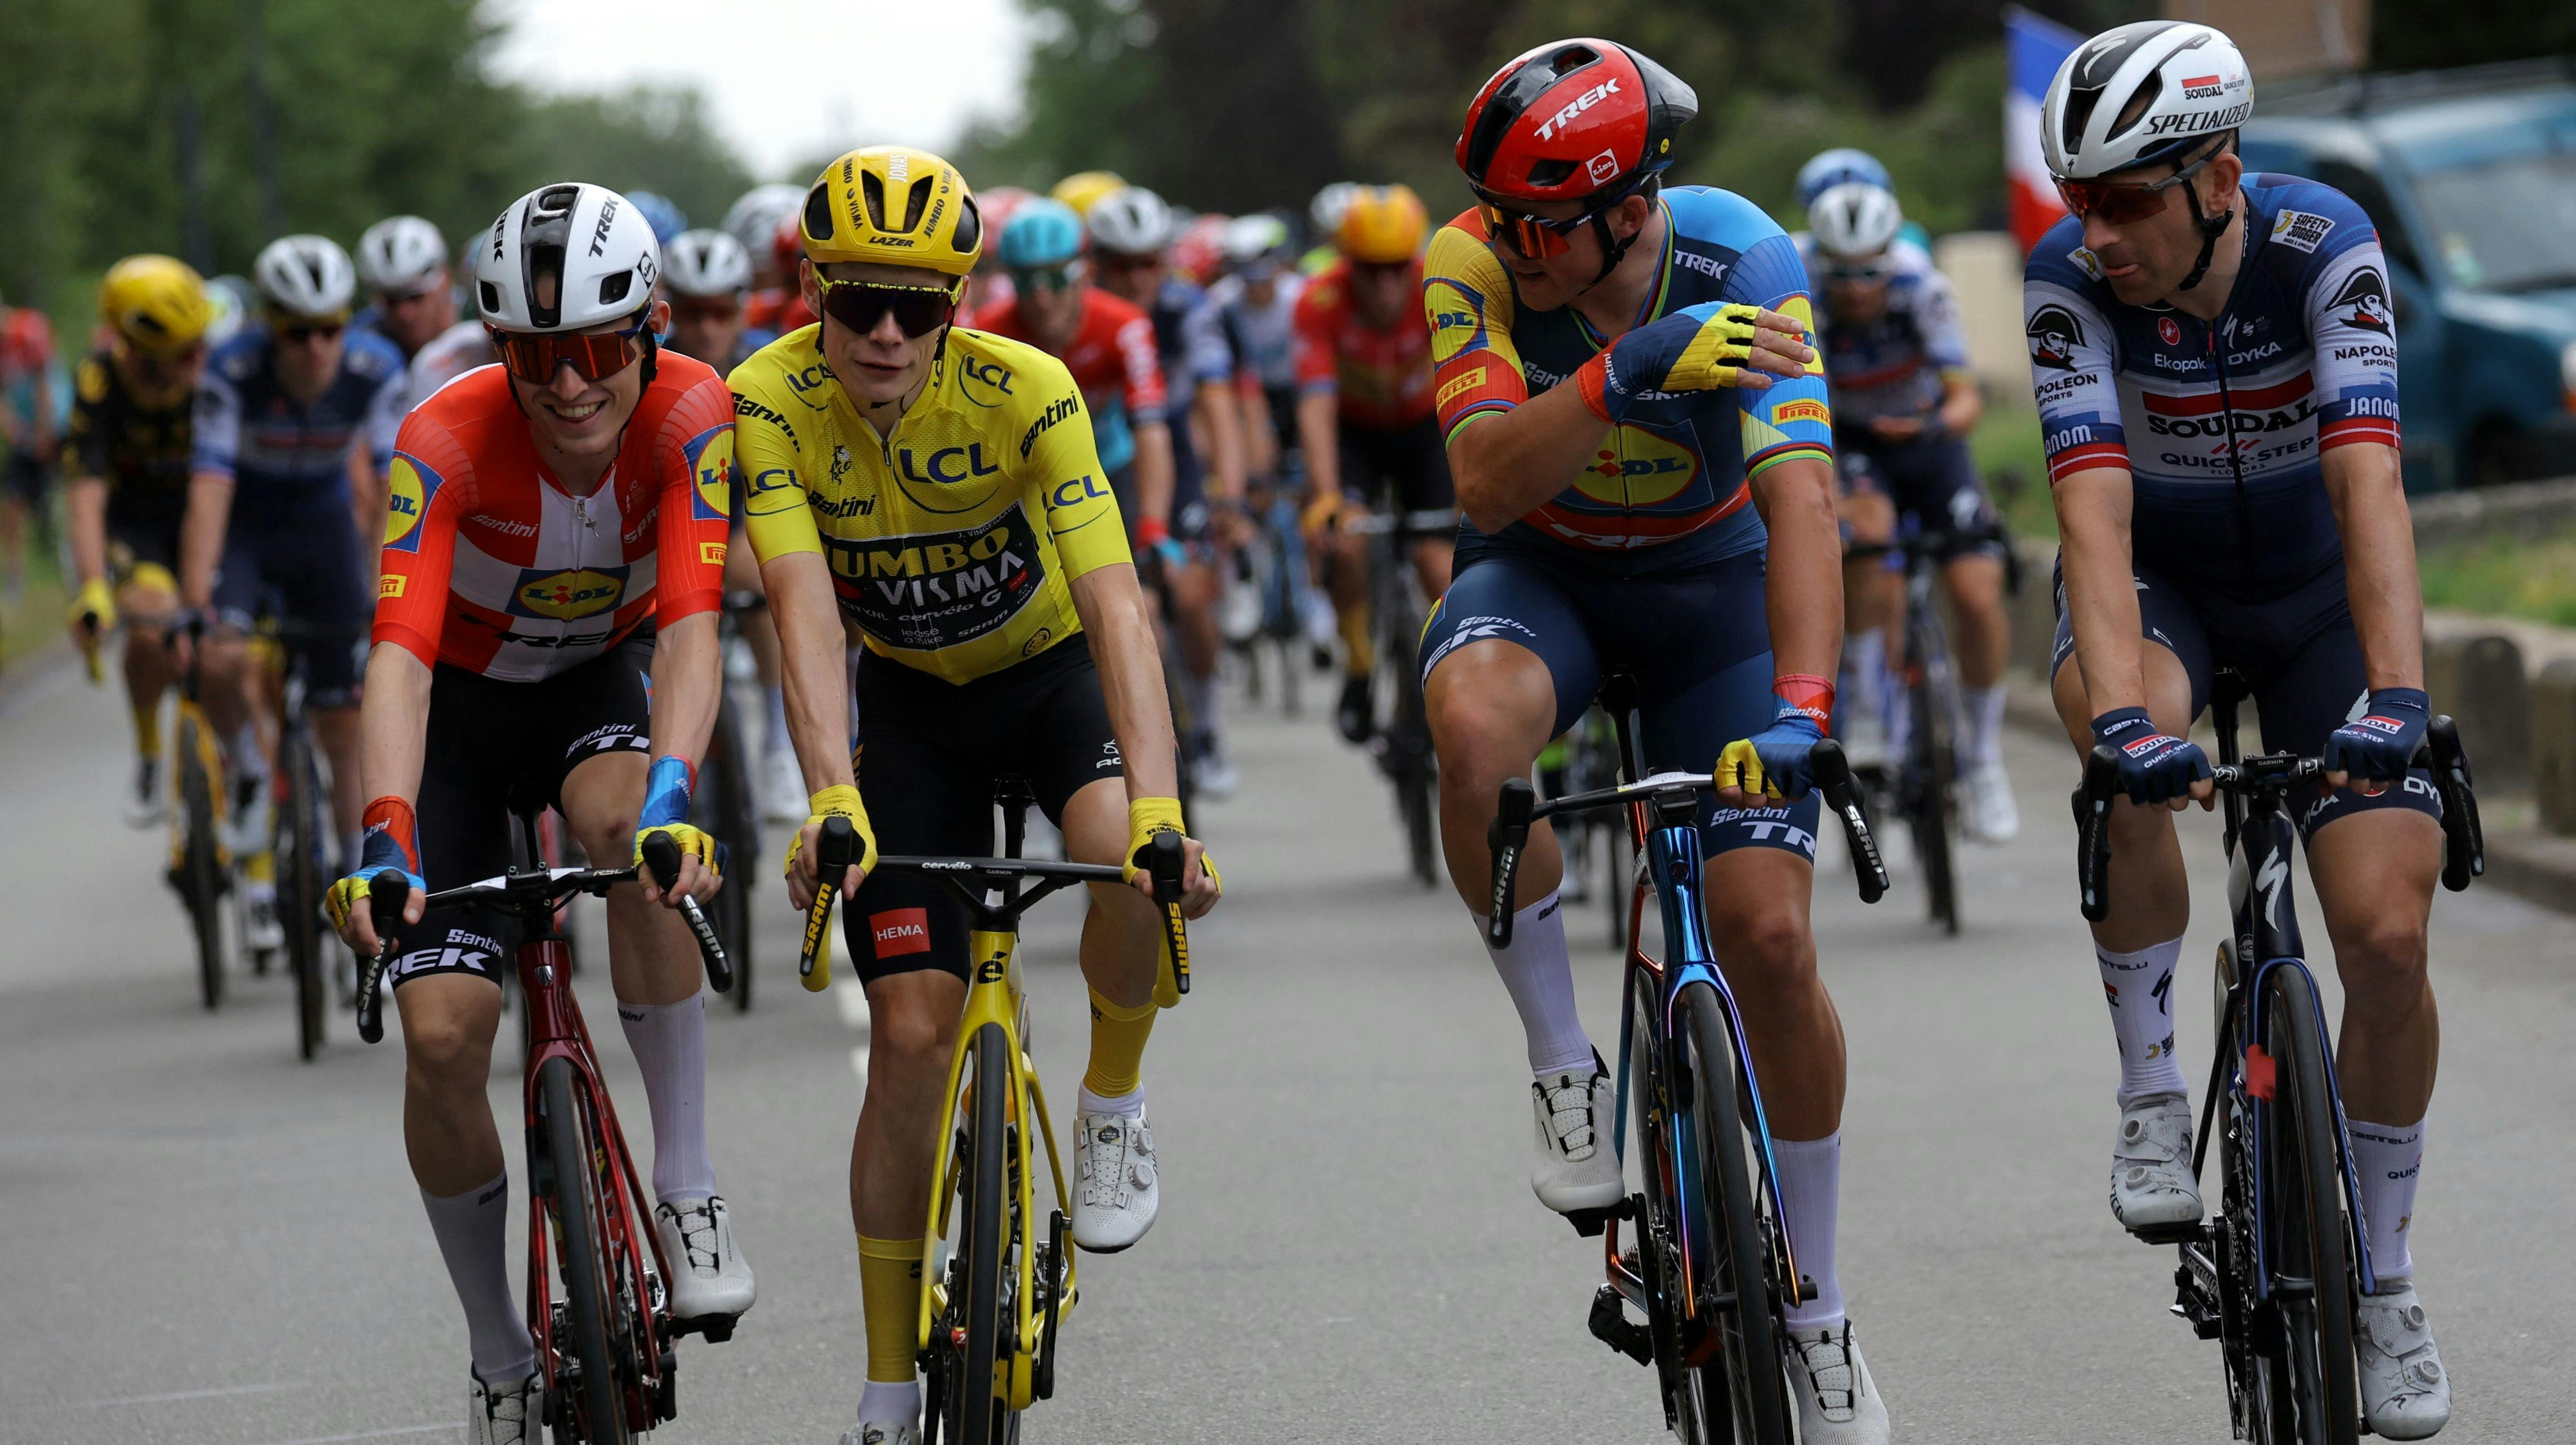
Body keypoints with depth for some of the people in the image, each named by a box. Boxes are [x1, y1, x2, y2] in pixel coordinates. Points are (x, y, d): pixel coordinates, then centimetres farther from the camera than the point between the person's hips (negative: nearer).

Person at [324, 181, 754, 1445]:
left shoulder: (690, 415, -28)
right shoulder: (449, 439, -31)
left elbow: (690, 627, -38)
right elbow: (400, 651, -41)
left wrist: (671, 794, -55)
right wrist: (385, 837, -57)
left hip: (605, 675, 0)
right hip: (465, 696, 0)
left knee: (636, 833, -36)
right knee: (442, 1033, -13)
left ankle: (687, 1190, -25)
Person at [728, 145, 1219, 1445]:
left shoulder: (1026, 395, -28)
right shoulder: (771, 402, -24)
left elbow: (1114, 604, -37)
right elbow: (807, 615, -33)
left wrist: (1159, 805, -50)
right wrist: (833, 803, -49)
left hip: (1055, 671, -1)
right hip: (912, 703, 1)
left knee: (1128, 859, -35)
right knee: (911, 1031, -7)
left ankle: (1113, 1105, -5)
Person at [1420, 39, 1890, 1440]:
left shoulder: (1742, 263, -27)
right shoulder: (1475, 262, -24)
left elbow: (1801, 500, -36)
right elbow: (1488, 482, -35)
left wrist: (1796, 712, -49)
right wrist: (1623, 377, -52)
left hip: (1711, 577, 0)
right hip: (1542, 571, 0)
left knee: (1768, 938, -12)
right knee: (1475, 732, -37)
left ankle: (1815, 1311, 8)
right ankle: (1563, 1061, -14)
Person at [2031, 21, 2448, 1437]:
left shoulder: (2322, 245, -27)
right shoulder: (2067, 279, -25)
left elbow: (2367, 478, -36)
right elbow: (2092, 504, -34)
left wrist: (2397, 693, -50)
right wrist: (2123, 710, -50)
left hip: (2320, 589, 0)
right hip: (2158, 582, 0)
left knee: (2388, 936, -14)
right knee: (2130, 742, -37)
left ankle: (2384, 1278, 6)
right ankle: (2152, 1088, -17)